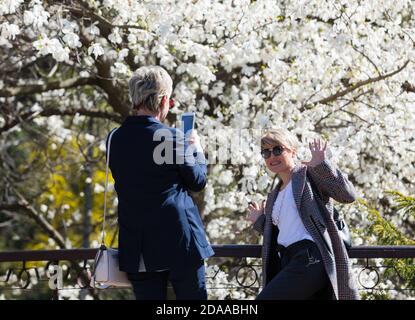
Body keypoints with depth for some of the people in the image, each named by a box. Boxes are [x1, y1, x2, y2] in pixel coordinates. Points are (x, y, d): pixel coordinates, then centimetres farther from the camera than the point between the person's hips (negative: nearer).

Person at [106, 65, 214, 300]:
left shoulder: (116, 139, 4)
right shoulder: (171, 137, -11)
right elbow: (197, 181, 1)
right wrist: (196, 149, 19)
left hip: (137, 249, 5)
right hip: (178, 243, -4)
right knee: (193, 296, 4)